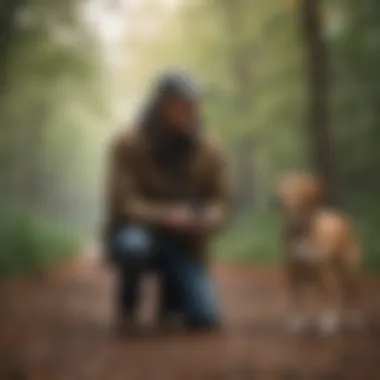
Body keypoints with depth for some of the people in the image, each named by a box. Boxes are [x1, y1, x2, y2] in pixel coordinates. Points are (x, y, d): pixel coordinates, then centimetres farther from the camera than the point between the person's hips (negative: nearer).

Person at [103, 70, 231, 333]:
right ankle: (127, 301, -6)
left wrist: (205, 219, -28)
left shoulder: (210, 151, -5)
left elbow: (222, 203, -4)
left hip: (185, 245, 3)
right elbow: (121, 204, -21)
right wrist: (165, 216, -38)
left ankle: (172, 294, 22)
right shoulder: (127, 146, -14)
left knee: (206, 317, -16)